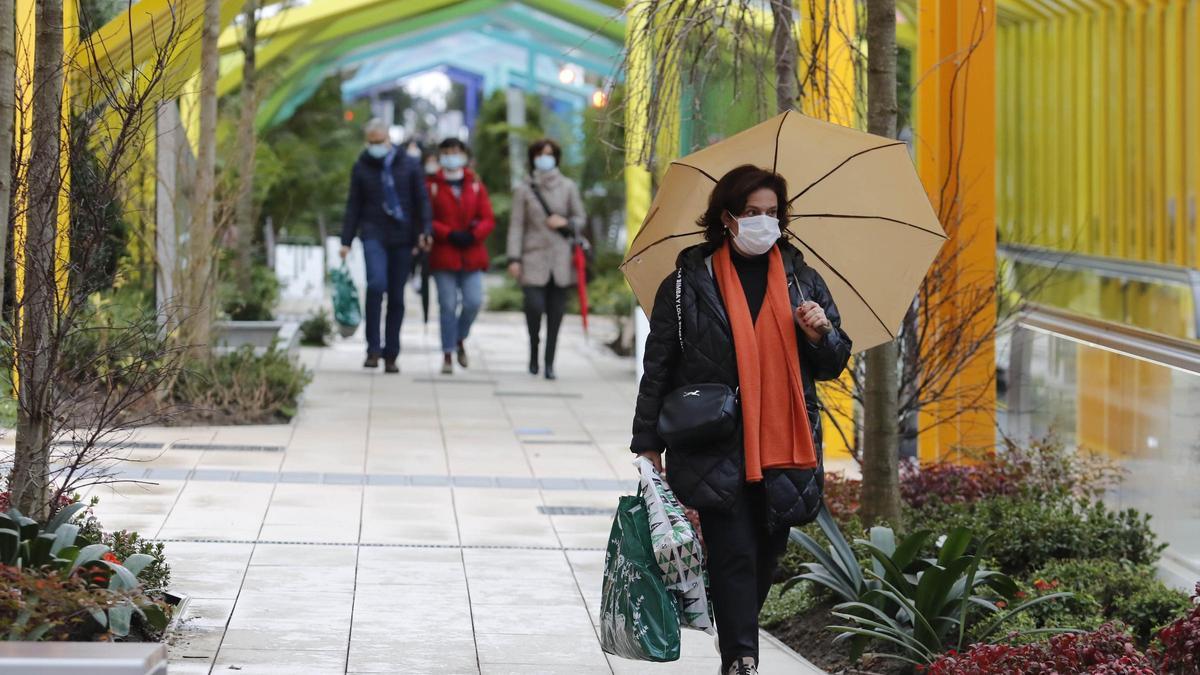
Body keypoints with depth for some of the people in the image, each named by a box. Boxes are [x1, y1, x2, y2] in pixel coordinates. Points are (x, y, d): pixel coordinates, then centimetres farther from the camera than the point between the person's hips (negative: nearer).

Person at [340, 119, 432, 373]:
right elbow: (353, 206, 10)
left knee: (396, 296, 4)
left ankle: (391, 355, 11)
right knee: (376, 284, -23)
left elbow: (422, 200, 6)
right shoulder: (361, 167, 7)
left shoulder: (409, 165, 6)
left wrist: (425, 230, -8)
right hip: (373, 235, -1)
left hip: (402, 238, 1)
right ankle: (373, 348, -17)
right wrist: (346, 240, 5)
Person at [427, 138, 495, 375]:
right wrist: (449, 234, -14)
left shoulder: (475, 185, 10)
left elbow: (488, 219, 7)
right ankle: (448, 354, 5)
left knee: (474, 301, -7)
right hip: (443, 255, -2)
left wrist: (473, 235, -11)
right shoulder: (432, 185, 3)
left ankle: (460, 338, 21)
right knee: (448, 305, -4)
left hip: (471, 255, 2)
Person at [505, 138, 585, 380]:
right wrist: (514, 258, -5)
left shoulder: (568, 187, 10)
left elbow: (580, 218, 15)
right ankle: (533, 350, 8)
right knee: (534, 305, -17)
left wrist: (566, 223, -8)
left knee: (556, 311, 0)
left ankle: (549, 363, 7)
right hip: (534, 258, -1)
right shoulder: (524, 189, 6)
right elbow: (516, 225, 3)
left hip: (561, 260, 1)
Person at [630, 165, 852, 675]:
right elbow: (658, 365, 2)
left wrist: (820, 334, -7)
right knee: (734, 554, -8)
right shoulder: (688, 283, 0)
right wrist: (648, 442, 0)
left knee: (767, 553, 11)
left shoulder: (802, 280, 10)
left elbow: (832, 366, 16)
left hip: (782, 449, 4)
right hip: (717, 452, -4)